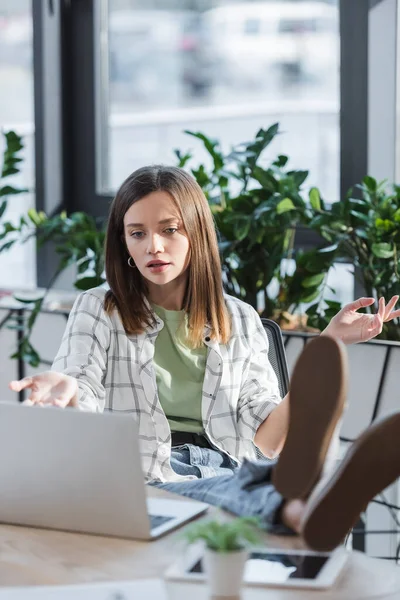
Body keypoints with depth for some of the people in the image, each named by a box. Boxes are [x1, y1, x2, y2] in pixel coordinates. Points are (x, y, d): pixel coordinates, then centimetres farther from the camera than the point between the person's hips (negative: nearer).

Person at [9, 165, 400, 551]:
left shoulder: (239, 320, 20)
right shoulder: (98, 312, 15)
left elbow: (269, 438, 10)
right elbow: (83, 410, -2)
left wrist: (327, 348, 1)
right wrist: (66, 392, -28)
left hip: (226, 470, 2)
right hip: (146, 478, -2)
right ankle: (302, 508, -71)